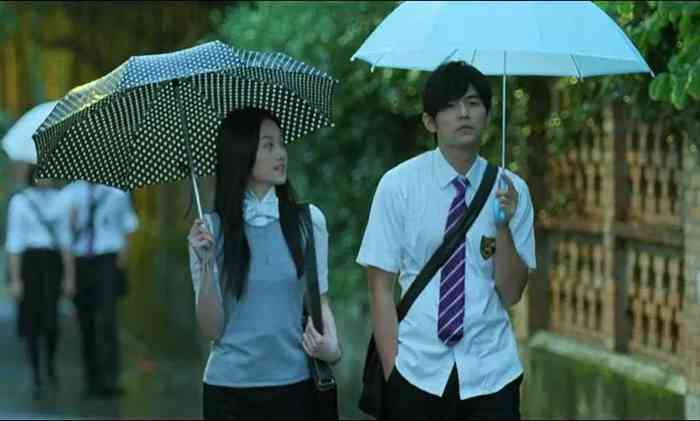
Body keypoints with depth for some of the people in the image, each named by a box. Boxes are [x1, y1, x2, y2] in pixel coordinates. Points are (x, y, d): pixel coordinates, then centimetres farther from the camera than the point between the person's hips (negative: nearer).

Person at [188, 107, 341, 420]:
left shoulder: (309, 220, -2)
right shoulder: (210, 229, -3)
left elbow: (320, 300, 7)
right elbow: (211, 330, -3)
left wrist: (331, 345, -11)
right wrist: (206, 264, -15)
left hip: (295, 383, 1)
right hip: (229, 387, -1)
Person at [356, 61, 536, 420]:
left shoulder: (510, 190, 1)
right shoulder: (398, 185, -5)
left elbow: (511, 294, -1)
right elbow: (381, 287, -3)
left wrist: (504, 226, -15)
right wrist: (392, 375, -8)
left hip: (490, 375, 1)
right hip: (418, 372, -1)